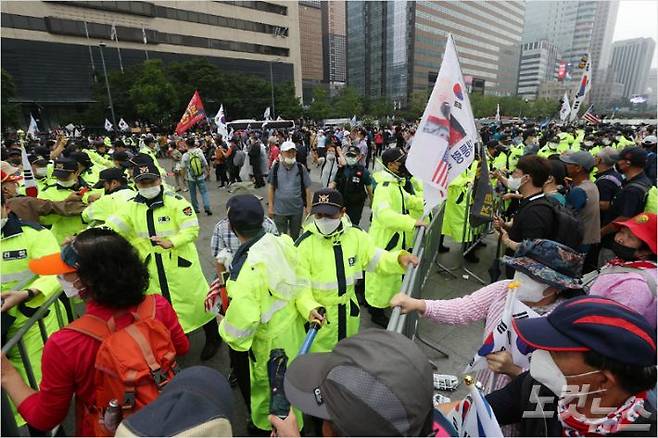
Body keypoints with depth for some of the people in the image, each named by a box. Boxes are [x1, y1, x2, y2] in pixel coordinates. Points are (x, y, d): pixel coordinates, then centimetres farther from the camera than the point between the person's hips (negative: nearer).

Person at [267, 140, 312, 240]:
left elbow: (307, 188, 0)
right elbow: (271, 188, 2)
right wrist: (270, 206, 0)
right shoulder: (275, 168, -3)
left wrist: (308, 206, -1)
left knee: (295, 236, 17)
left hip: (297, 209, 1)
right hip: (279, 210, 0)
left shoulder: (301, 168, -4)